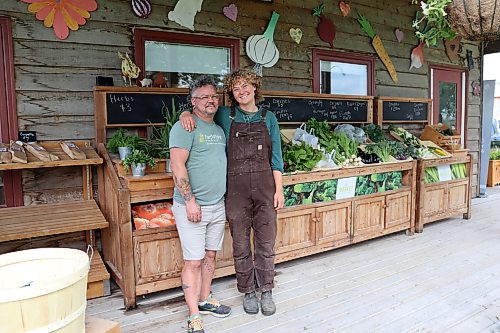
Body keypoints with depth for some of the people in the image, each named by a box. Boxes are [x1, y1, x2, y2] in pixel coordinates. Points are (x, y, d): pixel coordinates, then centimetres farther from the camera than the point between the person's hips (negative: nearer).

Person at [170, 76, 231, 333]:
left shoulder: (219, 129, 14)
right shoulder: (185, 127, -11)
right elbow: (178, 166, -18)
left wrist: (226, 199, 18)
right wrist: (190, 201, -21)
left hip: (217, 206, 8)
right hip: (191, 207, -7)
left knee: (210, 255, 16)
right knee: (193, 261, -1)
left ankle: (205, 300, 34)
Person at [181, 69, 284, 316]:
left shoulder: (268, 118, 8)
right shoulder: (225, 116, 4)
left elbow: (276, 157, 7)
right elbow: (200, 110, 13)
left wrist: (279, 190, 2)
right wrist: (186, 114, -11)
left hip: (265, 185, 1)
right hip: (236, 187, -1)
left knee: (266, 241, 8)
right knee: (241, 243, 8)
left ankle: (266, 291, 25)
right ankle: (248, 292, 27)